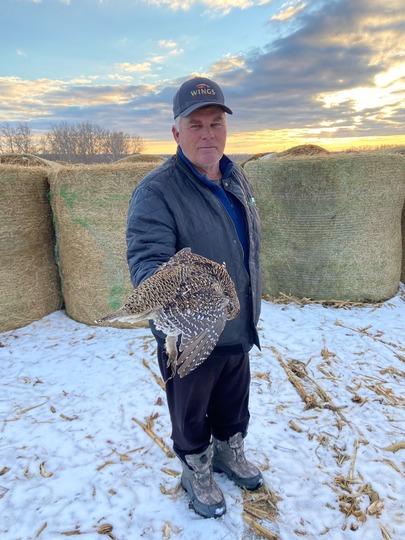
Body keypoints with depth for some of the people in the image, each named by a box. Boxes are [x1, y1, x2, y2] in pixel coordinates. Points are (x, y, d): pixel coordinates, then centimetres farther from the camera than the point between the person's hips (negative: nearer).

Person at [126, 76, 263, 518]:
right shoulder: (156, 190, -23)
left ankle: (229, 452, 56)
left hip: (239, 330, 7)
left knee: (234, 402, 28)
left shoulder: (236, 177, 2)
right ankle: (196, 472, 48)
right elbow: (146, 260, -32)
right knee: (191, 411, 19)